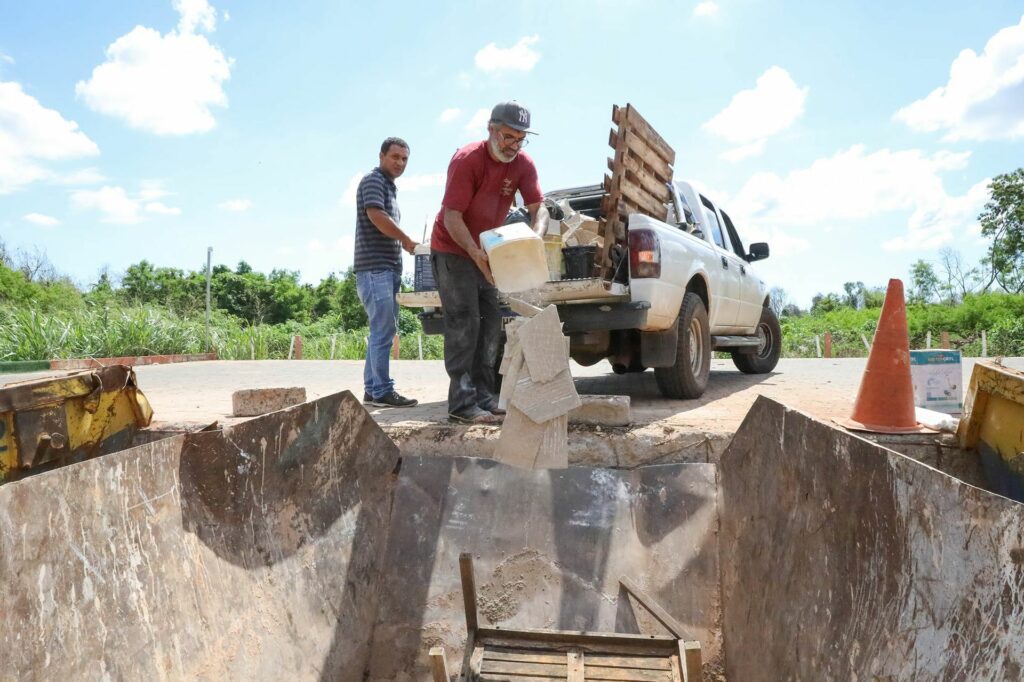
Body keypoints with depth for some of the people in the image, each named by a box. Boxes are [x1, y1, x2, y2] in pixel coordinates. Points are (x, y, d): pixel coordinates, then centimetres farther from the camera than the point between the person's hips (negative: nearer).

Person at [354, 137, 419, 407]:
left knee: (382, 330, 10)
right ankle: (382, 391, -8)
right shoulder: (373, 180, -5)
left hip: (388, 268, 10)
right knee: (383, 329, -11)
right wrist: (407, 241, -11)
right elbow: (377, 216, -18)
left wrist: (402, 243, 14)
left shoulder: (390, 187, 24)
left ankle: (372, 389, 14)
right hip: (375, 267, -10)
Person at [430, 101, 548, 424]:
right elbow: (451, 217, -26)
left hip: (485, 251, 7)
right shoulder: (467, 160, -22)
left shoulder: (523, 165, -5)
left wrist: (535, 238, -31)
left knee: (490, 323, 7)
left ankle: (483, 396, 15)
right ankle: (462, 403, -10)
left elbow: (538, 207, -9)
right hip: (452, 249, -7)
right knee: (464, 323, -12)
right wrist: (476, 254, -38)